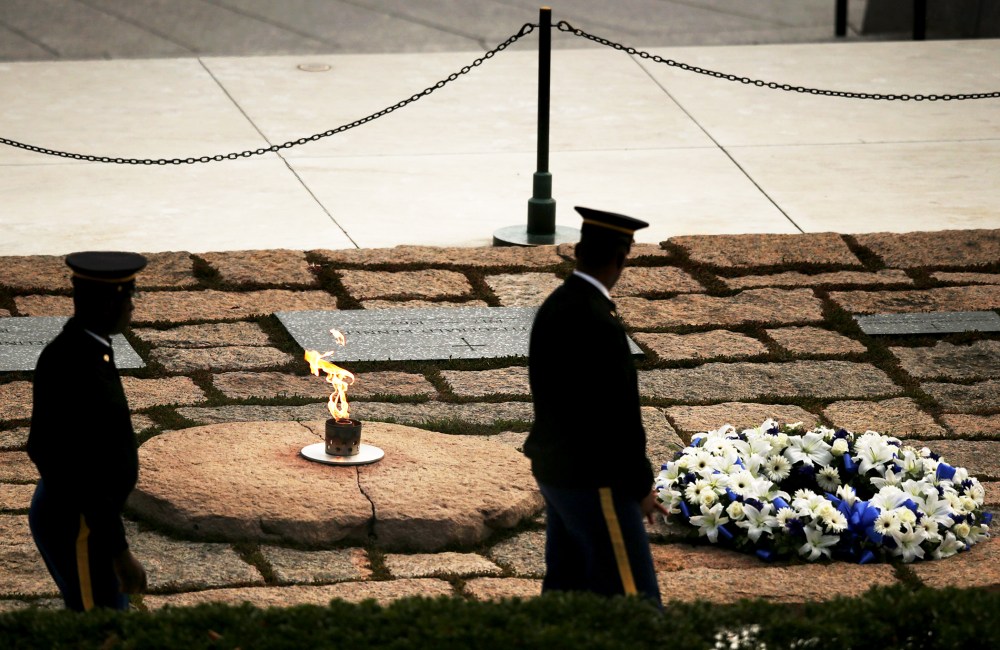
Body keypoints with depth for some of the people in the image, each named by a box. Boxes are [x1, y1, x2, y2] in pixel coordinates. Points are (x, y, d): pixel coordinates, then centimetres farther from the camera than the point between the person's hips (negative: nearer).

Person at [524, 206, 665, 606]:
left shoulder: (553, 308, 4)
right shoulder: (598, 325, -25)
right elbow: (618, 416, -22)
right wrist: (641, 486, -11)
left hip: (555, 472, 10)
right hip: (594, 483, -10)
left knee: (565, 588, 15)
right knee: (634, 602, -4)